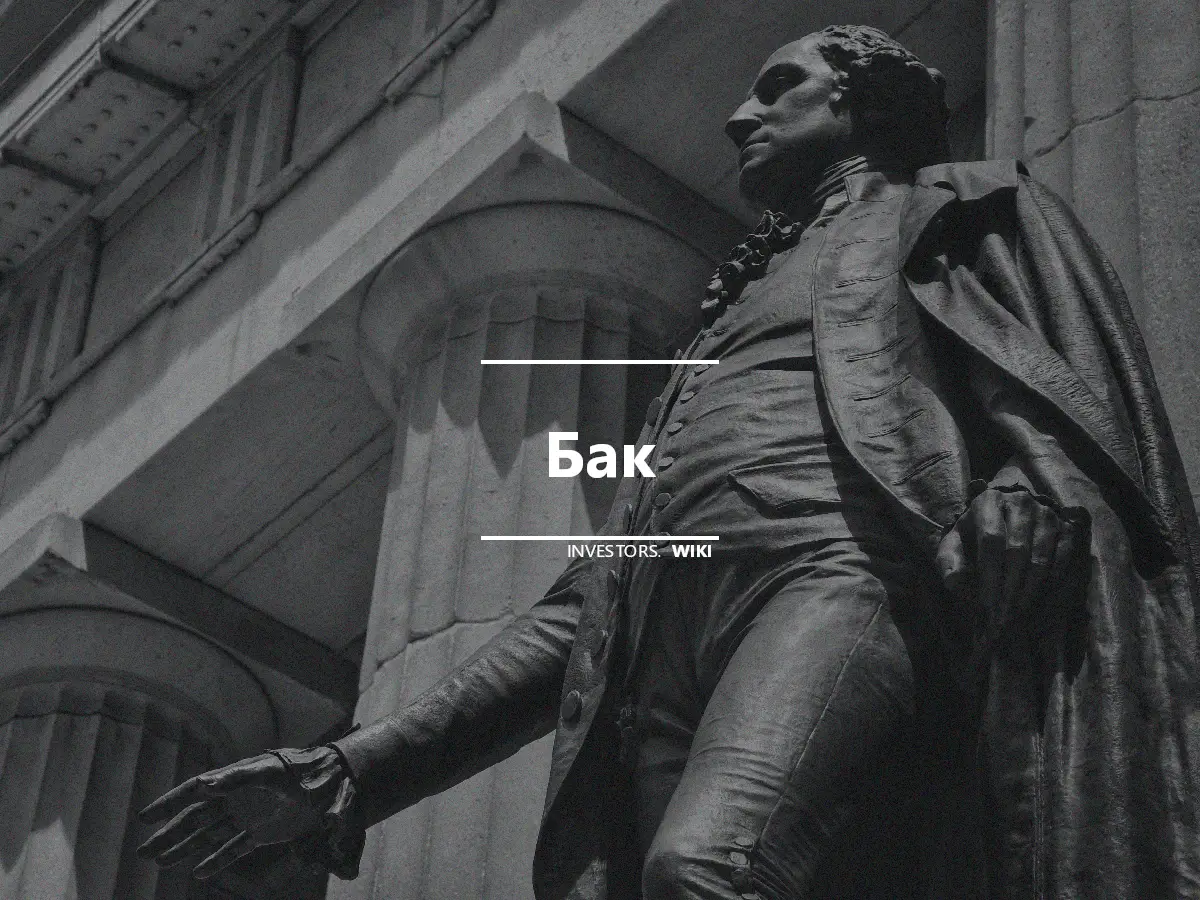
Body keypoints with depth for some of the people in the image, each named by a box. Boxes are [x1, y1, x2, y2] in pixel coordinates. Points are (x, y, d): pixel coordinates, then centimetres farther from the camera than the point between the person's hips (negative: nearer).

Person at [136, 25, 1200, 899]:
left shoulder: (969, 210, 27)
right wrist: (351, 772, 24)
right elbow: (587, 607, 33)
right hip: (669, 647, 5)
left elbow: (1075, 398, 7)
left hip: (846, 565, -5)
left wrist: (1028, 494, -19)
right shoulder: (725, 320, 40)